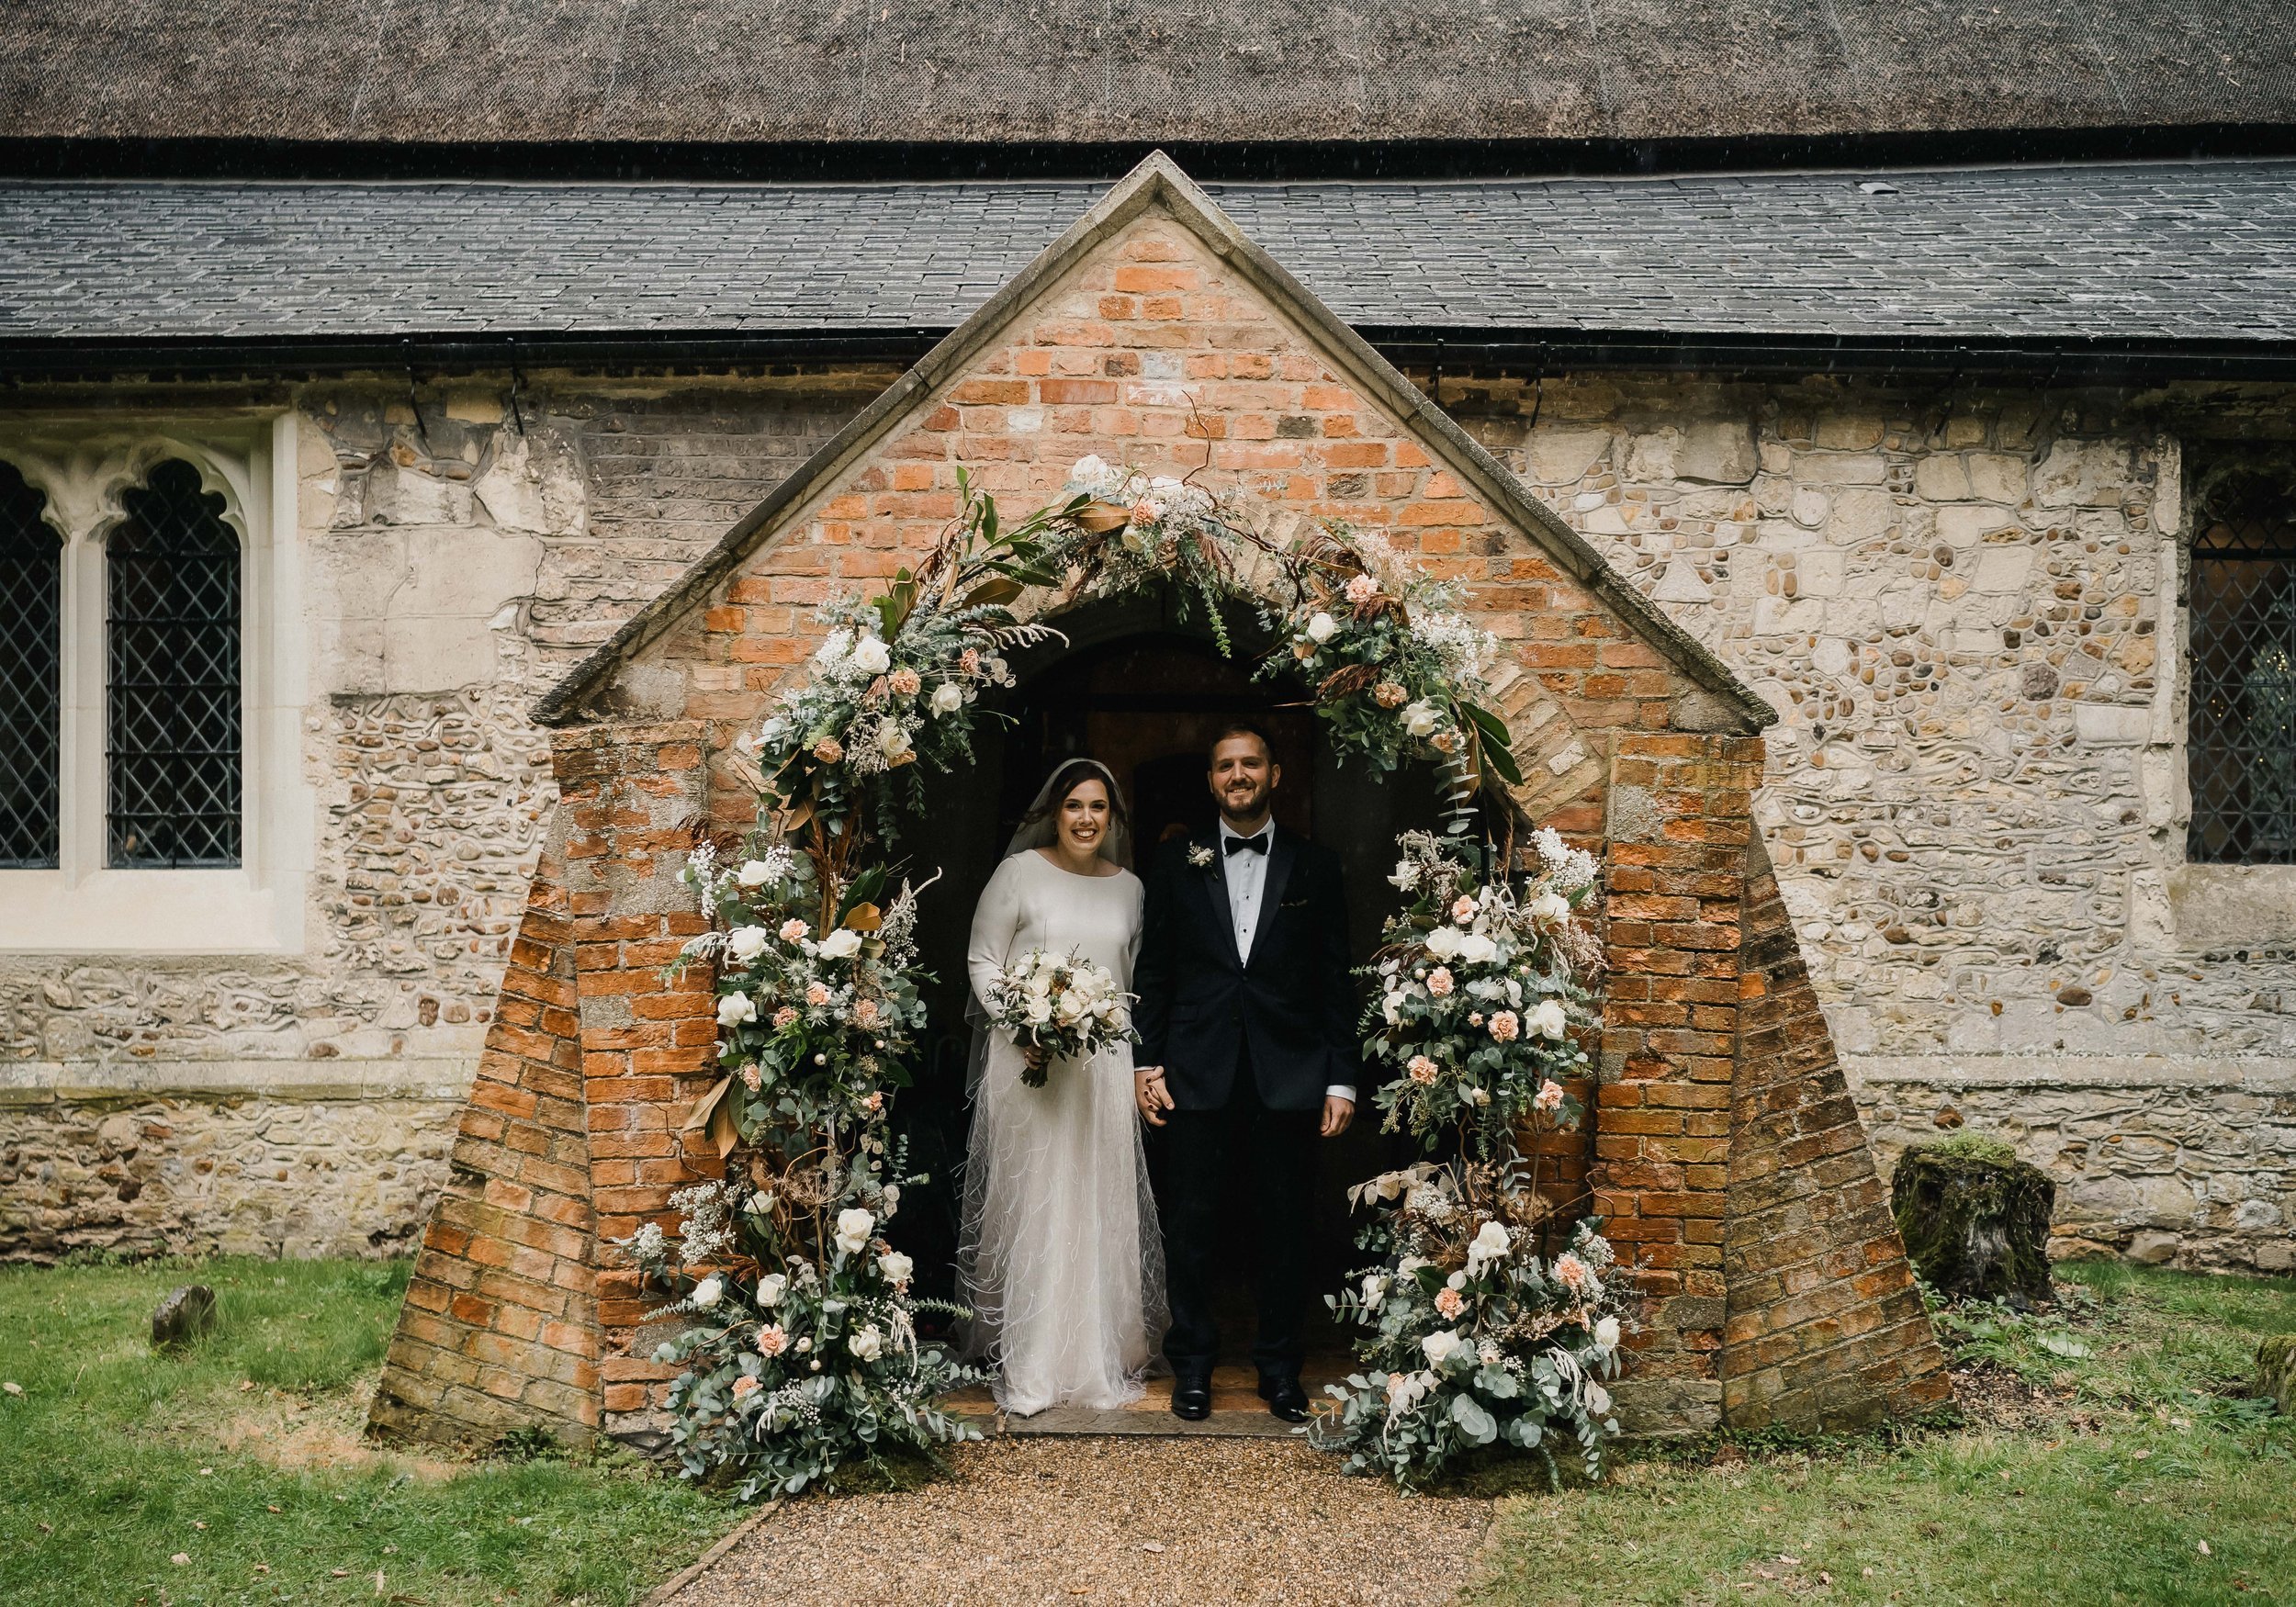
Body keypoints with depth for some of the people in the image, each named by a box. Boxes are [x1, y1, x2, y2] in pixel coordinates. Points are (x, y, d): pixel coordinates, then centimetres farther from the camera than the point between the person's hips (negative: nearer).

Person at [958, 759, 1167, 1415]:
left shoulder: (1128, 887, 10)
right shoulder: (1021, 871, -2)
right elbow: (982, 960, -1)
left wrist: (1130, 1042, 5)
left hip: (1104, 1066, 3)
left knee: (1101, 1205, 6)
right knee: (1028, 1204, 0)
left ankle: (1101, 1354, 19)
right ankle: (1025, 1366, 9)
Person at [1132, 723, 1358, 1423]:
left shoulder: (1315, 866, 5)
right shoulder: (1177, 864, 6)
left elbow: (1335, 981, 4)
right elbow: (1154, 971, 7)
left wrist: (1341, 1079, 0)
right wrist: (1146, 1063, 0)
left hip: (1288, 1076, 0)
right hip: (1199, 1076, 0)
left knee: (1286, 1228, 7)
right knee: (1190, 1226, 6)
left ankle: (1280, 1365, 21)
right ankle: (1192, 1362, 21)